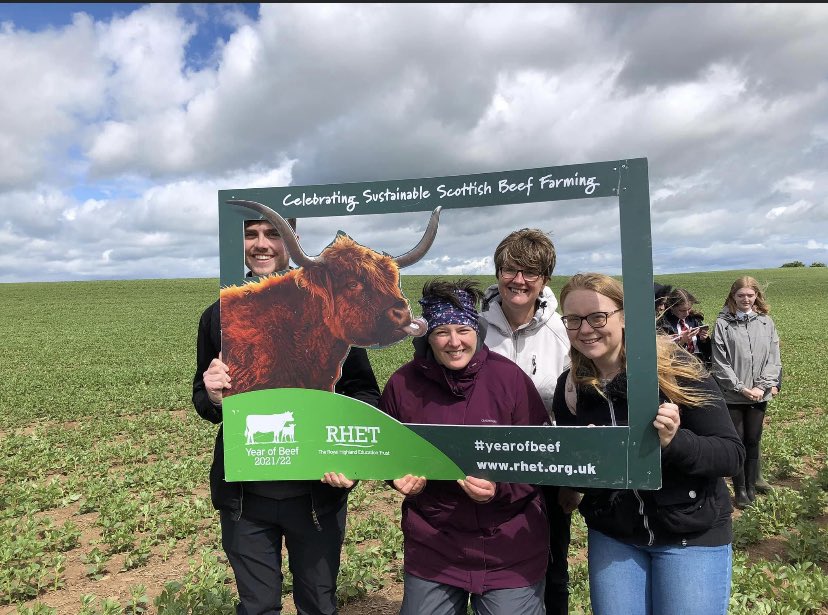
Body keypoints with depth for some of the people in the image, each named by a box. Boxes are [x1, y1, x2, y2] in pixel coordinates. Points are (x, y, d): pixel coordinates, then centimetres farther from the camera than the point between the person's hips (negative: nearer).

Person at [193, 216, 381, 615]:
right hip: (244, 496, 2)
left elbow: (364, 391, -4)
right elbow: (204, 405, 10)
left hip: (317, 491, -1)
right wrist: (213, 398, -13)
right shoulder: (219, 317, 2)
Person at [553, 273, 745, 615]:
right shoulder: (570, 388, -4)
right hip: (611, 535, 3)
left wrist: (673, 441, -33)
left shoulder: (676, 368, -16)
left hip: (692, 533, -3)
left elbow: (732, 453, -14)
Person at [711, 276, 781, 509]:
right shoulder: (723, 323, -4)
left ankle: (751, 485, 25)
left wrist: (762, 387, -10)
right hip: (732, 394, -2)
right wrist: (741, 388, -12)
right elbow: (720, 362, -7)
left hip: (759, 394, 2)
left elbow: (773, 358, 1)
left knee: (753, 441, 11)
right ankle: (740, 488, 19)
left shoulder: (766, 322, 4)